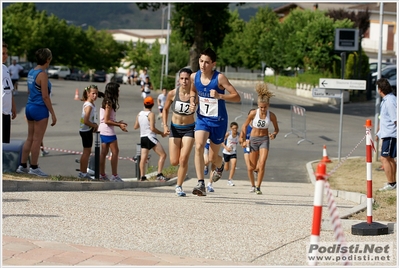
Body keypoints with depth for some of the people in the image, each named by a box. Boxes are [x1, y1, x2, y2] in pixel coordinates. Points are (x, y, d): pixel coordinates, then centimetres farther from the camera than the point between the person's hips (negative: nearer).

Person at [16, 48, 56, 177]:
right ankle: (34, 167, 6)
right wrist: (53, 114, -13)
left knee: (30, 138, 14)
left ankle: (22, 166, 17)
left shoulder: (31, 72, 9)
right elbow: (45, 96, -18)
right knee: (37, 140, 0)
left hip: (30, 107, 8)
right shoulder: (42, 74, -16)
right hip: (40, 109, -8)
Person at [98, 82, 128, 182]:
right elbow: (106, 120, -18)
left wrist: (117, 122, 14)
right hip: (108, 130, -10)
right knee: (115, 152, -5)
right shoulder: (109, 103, -15)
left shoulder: (106, 102, 12)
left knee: (104, 152, 12)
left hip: (103, 130, 10)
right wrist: (119, 125, -15)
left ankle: (102, 175, 16)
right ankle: (114, 175, -5)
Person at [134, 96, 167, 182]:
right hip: (150, 137, -7)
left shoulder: (139, 114, 9)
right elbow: (152, 128, -18)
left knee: (143, 158, 7)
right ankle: (159, 174, -15)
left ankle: (142, 176, 3)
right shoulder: (151, 114, -11)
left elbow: (135, 127, 17)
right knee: (163, 155, -5)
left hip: (142, 138, 7)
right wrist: (161, 133, -5)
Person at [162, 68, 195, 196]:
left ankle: (179, 186, 3)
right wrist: (165, 125, -6)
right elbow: (165, 109, 5)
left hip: (189, 129, -1)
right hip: (175, 128, 2)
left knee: (183, 159, -11)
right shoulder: (173, 93, -10)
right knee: (174, 162, -2)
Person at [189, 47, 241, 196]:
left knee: (213, 158, 9)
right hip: (202, 118, 3)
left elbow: (237, 97, -19)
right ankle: (201, 184, -25)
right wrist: (192, 100, -2)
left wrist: (220, 96, -33)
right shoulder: (194, 77, -4)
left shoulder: (220, 78, -18)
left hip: (218, 121, -3)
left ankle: (220, 165, 49)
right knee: (199, 147, -24)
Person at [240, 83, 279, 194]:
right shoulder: (253, 113, -11)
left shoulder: (271, 115, -9)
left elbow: (276, 129, 5)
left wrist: (274, 134, -17)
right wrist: (243, 139, -1)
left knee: (262, 164, -17)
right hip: (253, 139, 1)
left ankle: (258, 187, -10)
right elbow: (245, 125, 2)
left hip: (264, 140, 0)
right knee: (251, 167, 5)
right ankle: (252, 184, 30)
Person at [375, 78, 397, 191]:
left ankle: (391, 184, -7)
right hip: (387, 134, 10)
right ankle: (393, 182, 22)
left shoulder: (390, 101, -18)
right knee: (390, 158, 15)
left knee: (384, 158, -9)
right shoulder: (385, 100, 14)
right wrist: (379, 133, 29)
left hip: (390, 134, -10)